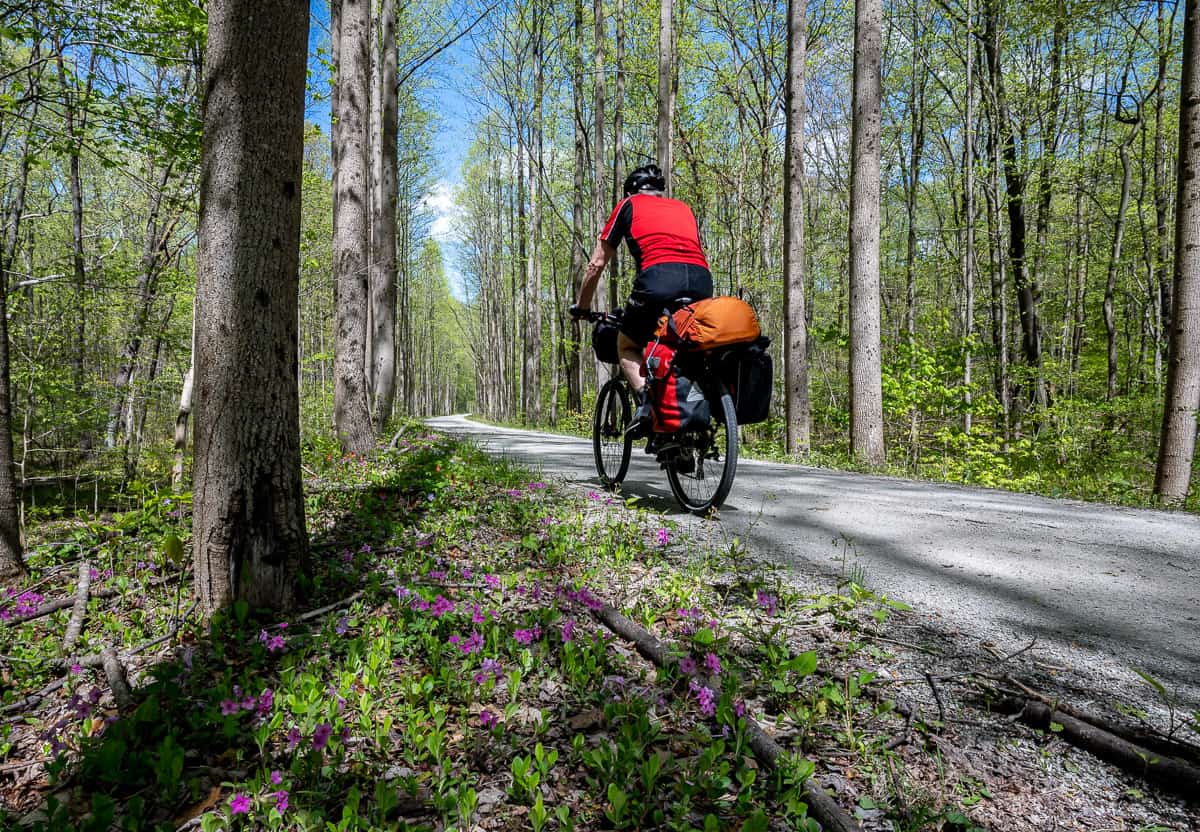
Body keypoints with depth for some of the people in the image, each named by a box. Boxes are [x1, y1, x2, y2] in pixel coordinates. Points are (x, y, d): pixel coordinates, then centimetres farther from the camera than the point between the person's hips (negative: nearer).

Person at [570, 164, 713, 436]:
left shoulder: (628, 205, 23)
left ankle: (647, 401, -6)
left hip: (658, 277, -4)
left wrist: (581, 307, 34)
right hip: (702, 281, 4)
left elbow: (596, 265, 23)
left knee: (627, 347, 17)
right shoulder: (683, 208, 34)